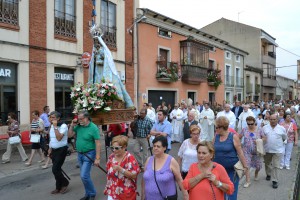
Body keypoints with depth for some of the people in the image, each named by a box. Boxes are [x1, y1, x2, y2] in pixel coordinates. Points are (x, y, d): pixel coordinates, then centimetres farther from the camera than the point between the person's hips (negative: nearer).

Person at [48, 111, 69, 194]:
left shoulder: (63, 126, -18)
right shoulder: (52, 126, 8)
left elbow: (59, 138, -30)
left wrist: (55, 126, -27)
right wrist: (50, 148, 17)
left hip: (61, 150, -8)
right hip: (54, 150, 8)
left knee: (55, 169, -10)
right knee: (56, 169, 12)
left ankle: (65, 183, 13)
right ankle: (59, 187, 24)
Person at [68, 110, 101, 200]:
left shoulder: (93, 128, -18)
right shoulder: (78, 126, -1)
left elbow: (98, 144, -18)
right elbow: (69, 135, 9)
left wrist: (97, 158, -20)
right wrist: (72, 125, -6)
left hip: (89, 154, -7)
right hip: (80, 154, 7)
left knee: (84, 176, -9)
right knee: (85, 175, 15)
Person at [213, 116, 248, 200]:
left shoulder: (233, 137, -11)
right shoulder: (216, 136, 0)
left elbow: (240, 152, -8)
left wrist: (245, 166, -6)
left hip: (232, 169, -4)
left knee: (232, 191, 8)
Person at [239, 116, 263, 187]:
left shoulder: (259, 129, -5)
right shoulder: (244, 129, -2)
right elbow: (239, 137, 6)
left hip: (256, 151, 0)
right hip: (247, 151, 0)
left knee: (258, 165, 11)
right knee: (247, 165, -5)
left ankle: (256, 174, 46)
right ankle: (248, 181, 7)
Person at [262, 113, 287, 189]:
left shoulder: (282, 129, -3)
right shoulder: (265, 127, 0)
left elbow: (284, 138, 10)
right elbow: (262, 137, 9)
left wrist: (278, 143, 7)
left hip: (277, 150, -2)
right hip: (267, 150, 2)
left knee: (275, 166, -3)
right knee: (267, 164, 18)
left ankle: (275, 181, 5)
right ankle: (268, 174, 41)